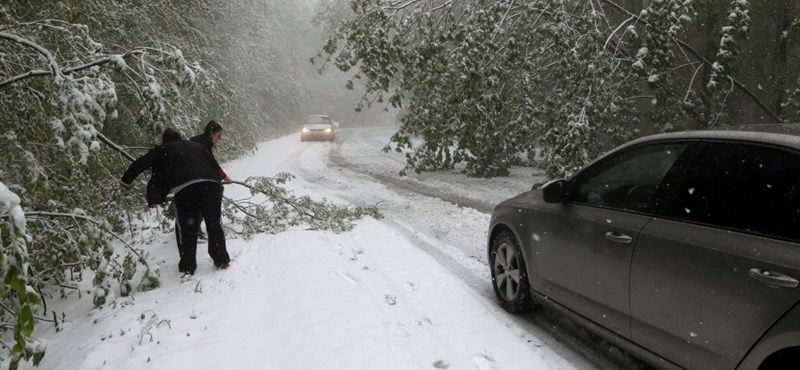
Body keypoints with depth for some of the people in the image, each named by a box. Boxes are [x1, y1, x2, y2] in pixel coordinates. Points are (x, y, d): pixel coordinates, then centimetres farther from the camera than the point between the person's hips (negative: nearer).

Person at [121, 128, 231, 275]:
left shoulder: (162, 150, 20)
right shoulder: (196, 145, 29)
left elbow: (140, 163, 19)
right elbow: (215, 166, 25)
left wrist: (126, 180, 32)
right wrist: (218, 181, 36)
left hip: (185, 188, -3)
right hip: (211, 184, 3)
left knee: (185, 229, 10)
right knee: (214, 224, 14)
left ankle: (187, 267, 13)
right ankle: (222, 260, 16)